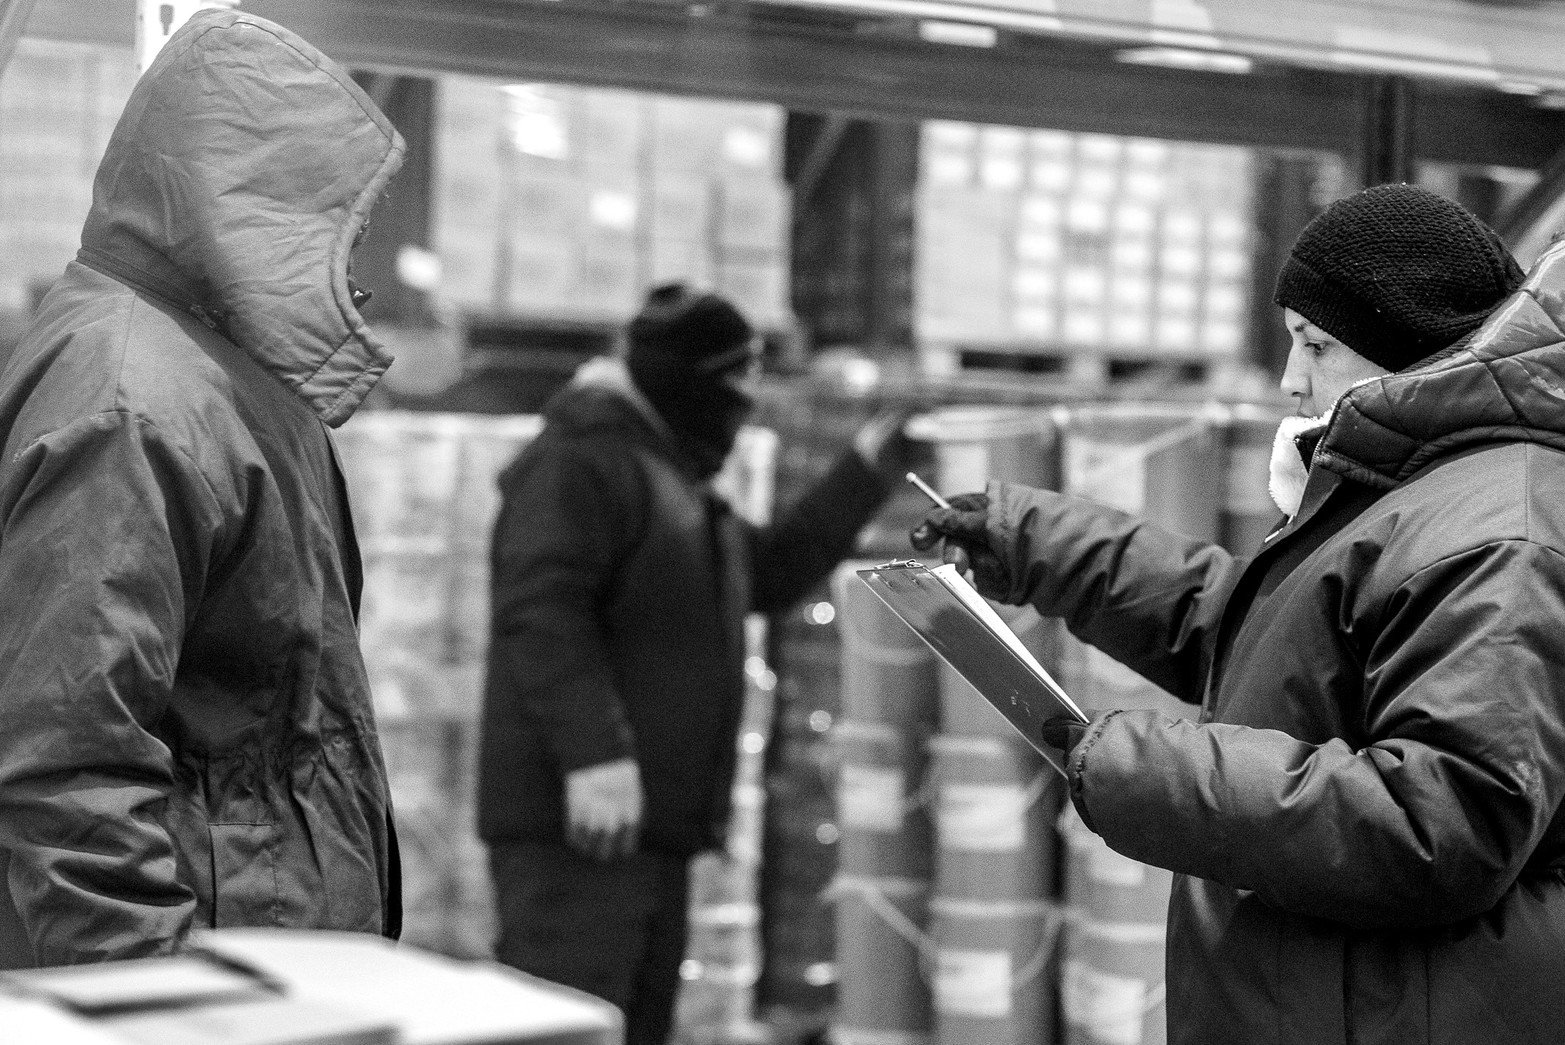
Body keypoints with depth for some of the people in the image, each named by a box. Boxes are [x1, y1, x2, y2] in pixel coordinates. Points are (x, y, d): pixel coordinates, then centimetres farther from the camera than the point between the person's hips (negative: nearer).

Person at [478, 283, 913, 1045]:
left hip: (651, 827, 11)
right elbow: (540, 609, -23)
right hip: (572, 822, -11)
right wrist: (593, 751, -31)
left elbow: (769, 572, 32)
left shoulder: (670, 479, 23)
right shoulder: (579, 462, -10)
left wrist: (863, 476, 29)